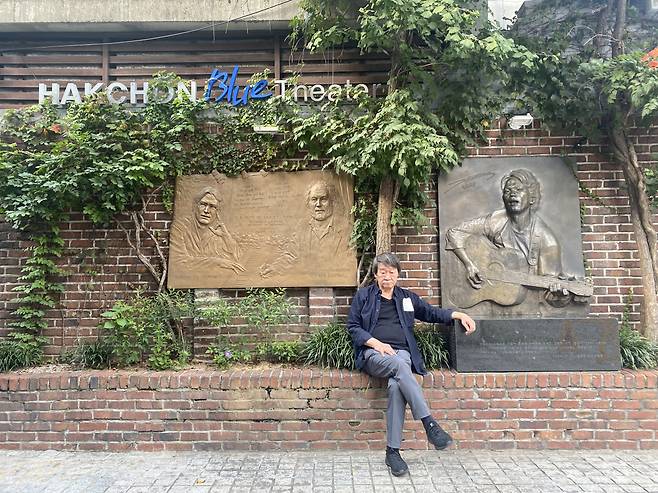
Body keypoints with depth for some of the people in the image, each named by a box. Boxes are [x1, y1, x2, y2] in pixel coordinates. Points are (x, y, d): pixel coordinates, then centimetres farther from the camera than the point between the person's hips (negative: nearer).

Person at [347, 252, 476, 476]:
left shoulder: (407, 298, 23)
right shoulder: (363, 295, 14)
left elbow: (432, 313, 26)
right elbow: (353, 326, 7)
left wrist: (459, 315, 11)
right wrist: (376, 343, -7)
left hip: (402, 353, 2)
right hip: (373, 353, -2)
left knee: (396, 385, -31)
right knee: (399, 365, -36)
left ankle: (392, 451, -25)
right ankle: (429, 423, -36)